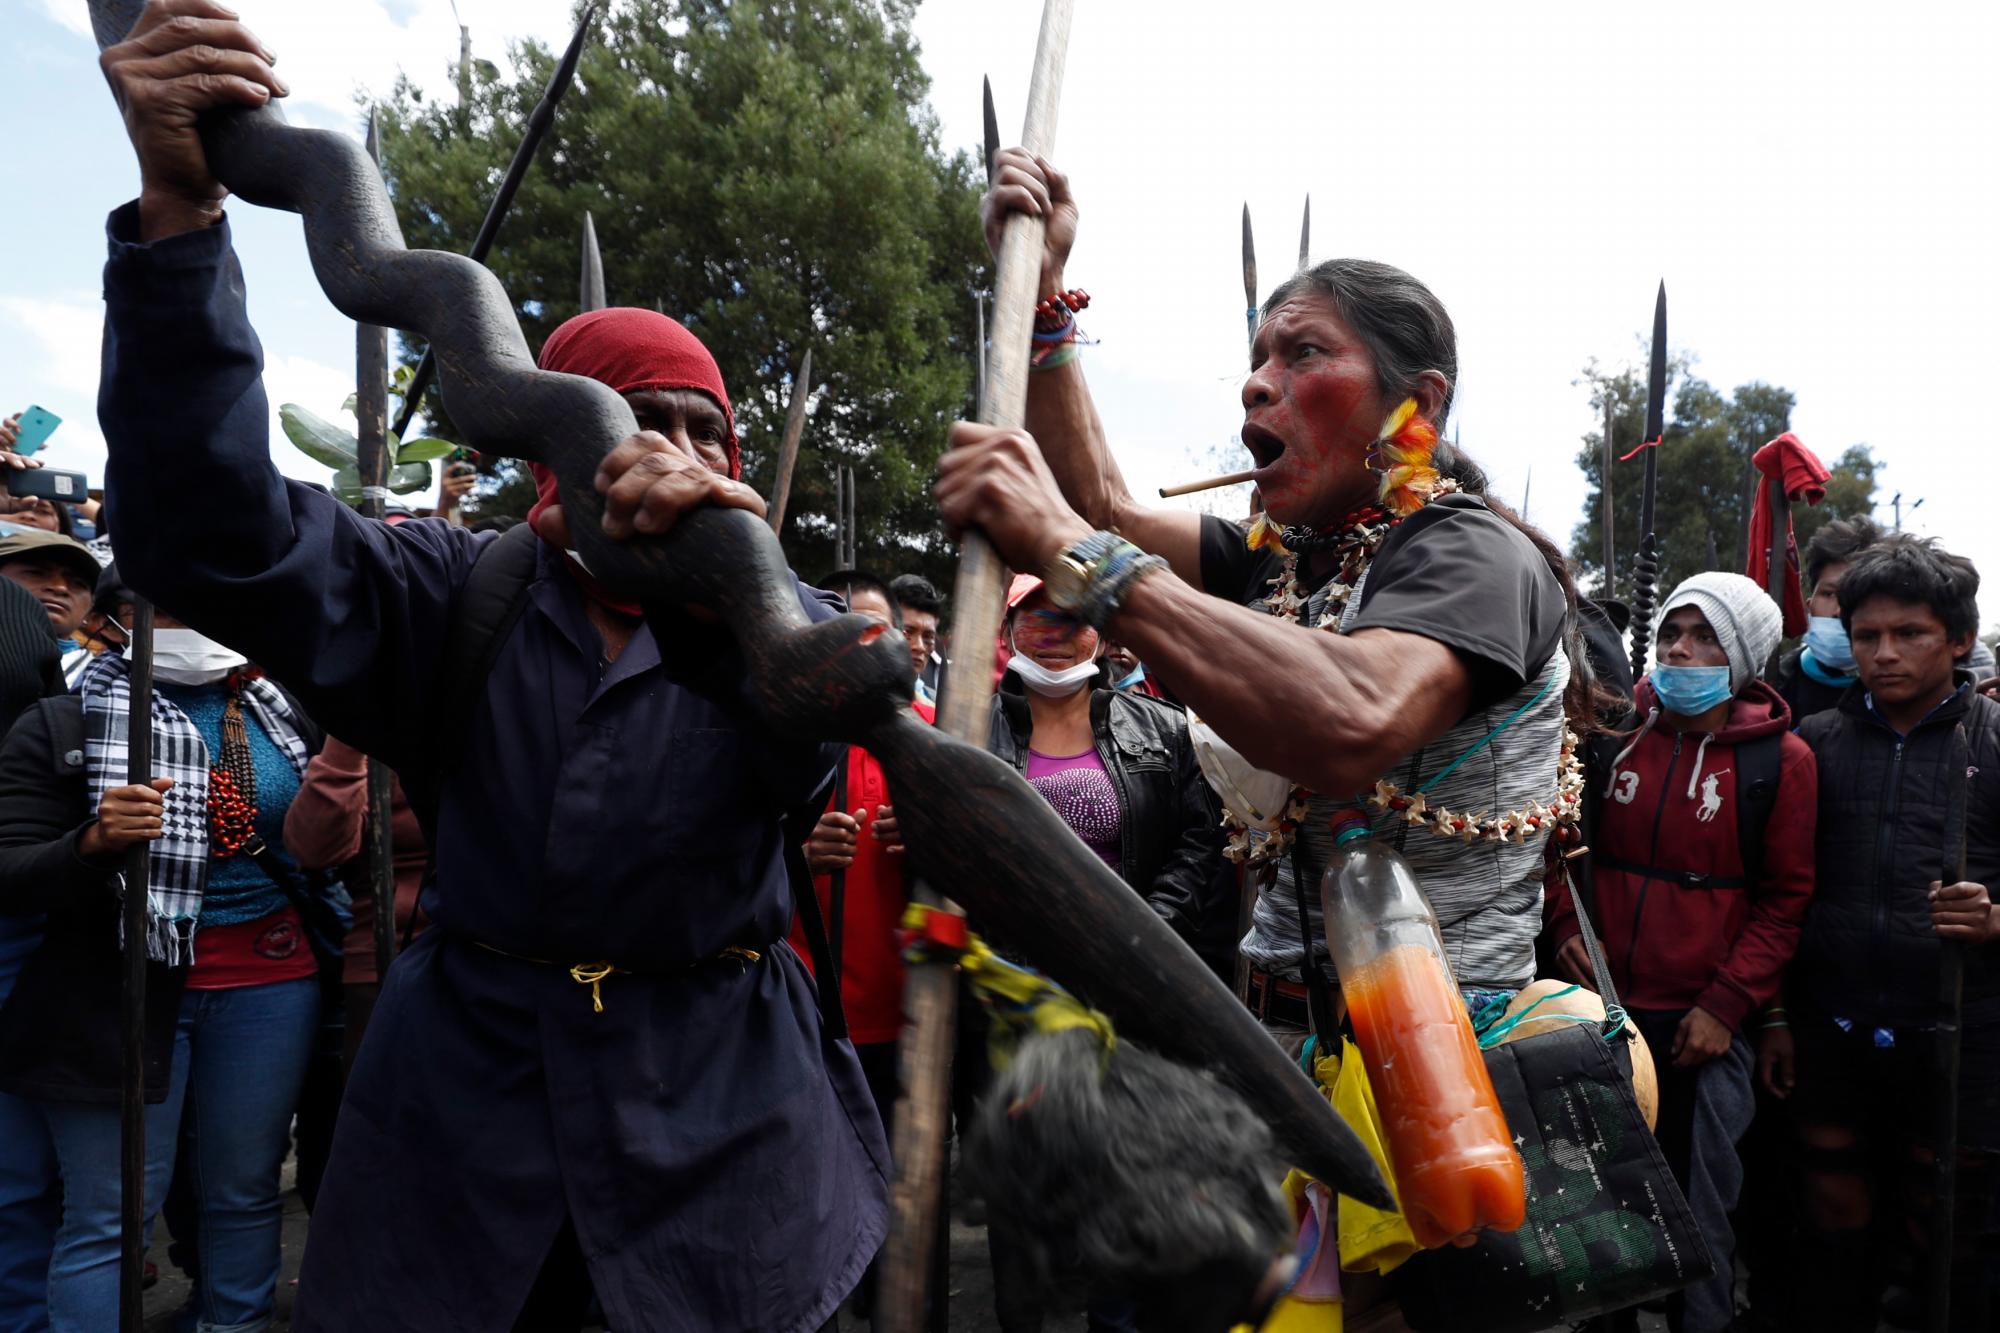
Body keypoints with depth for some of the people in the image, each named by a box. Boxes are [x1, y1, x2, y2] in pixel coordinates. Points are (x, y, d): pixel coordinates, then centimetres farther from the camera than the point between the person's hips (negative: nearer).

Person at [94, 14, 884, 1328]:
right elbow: (217, 530, -15)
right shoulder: (459, 595, 0)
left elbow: (816, 741, -21)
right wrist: (180, 211, -26)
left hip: (722, 1111, 0)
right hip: (470, 1090, 0)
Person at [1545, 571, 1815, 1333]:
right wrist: (1565, 925, -2)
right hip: (1601, 1007, 3)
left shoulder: (1780, 759, -3)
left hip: (1704, 1024, -2)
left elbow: (1785, 899, -2)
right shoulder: (1614, 734, 3)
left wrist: (1726, 1005, -9)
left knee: (1700, 1208, 9)